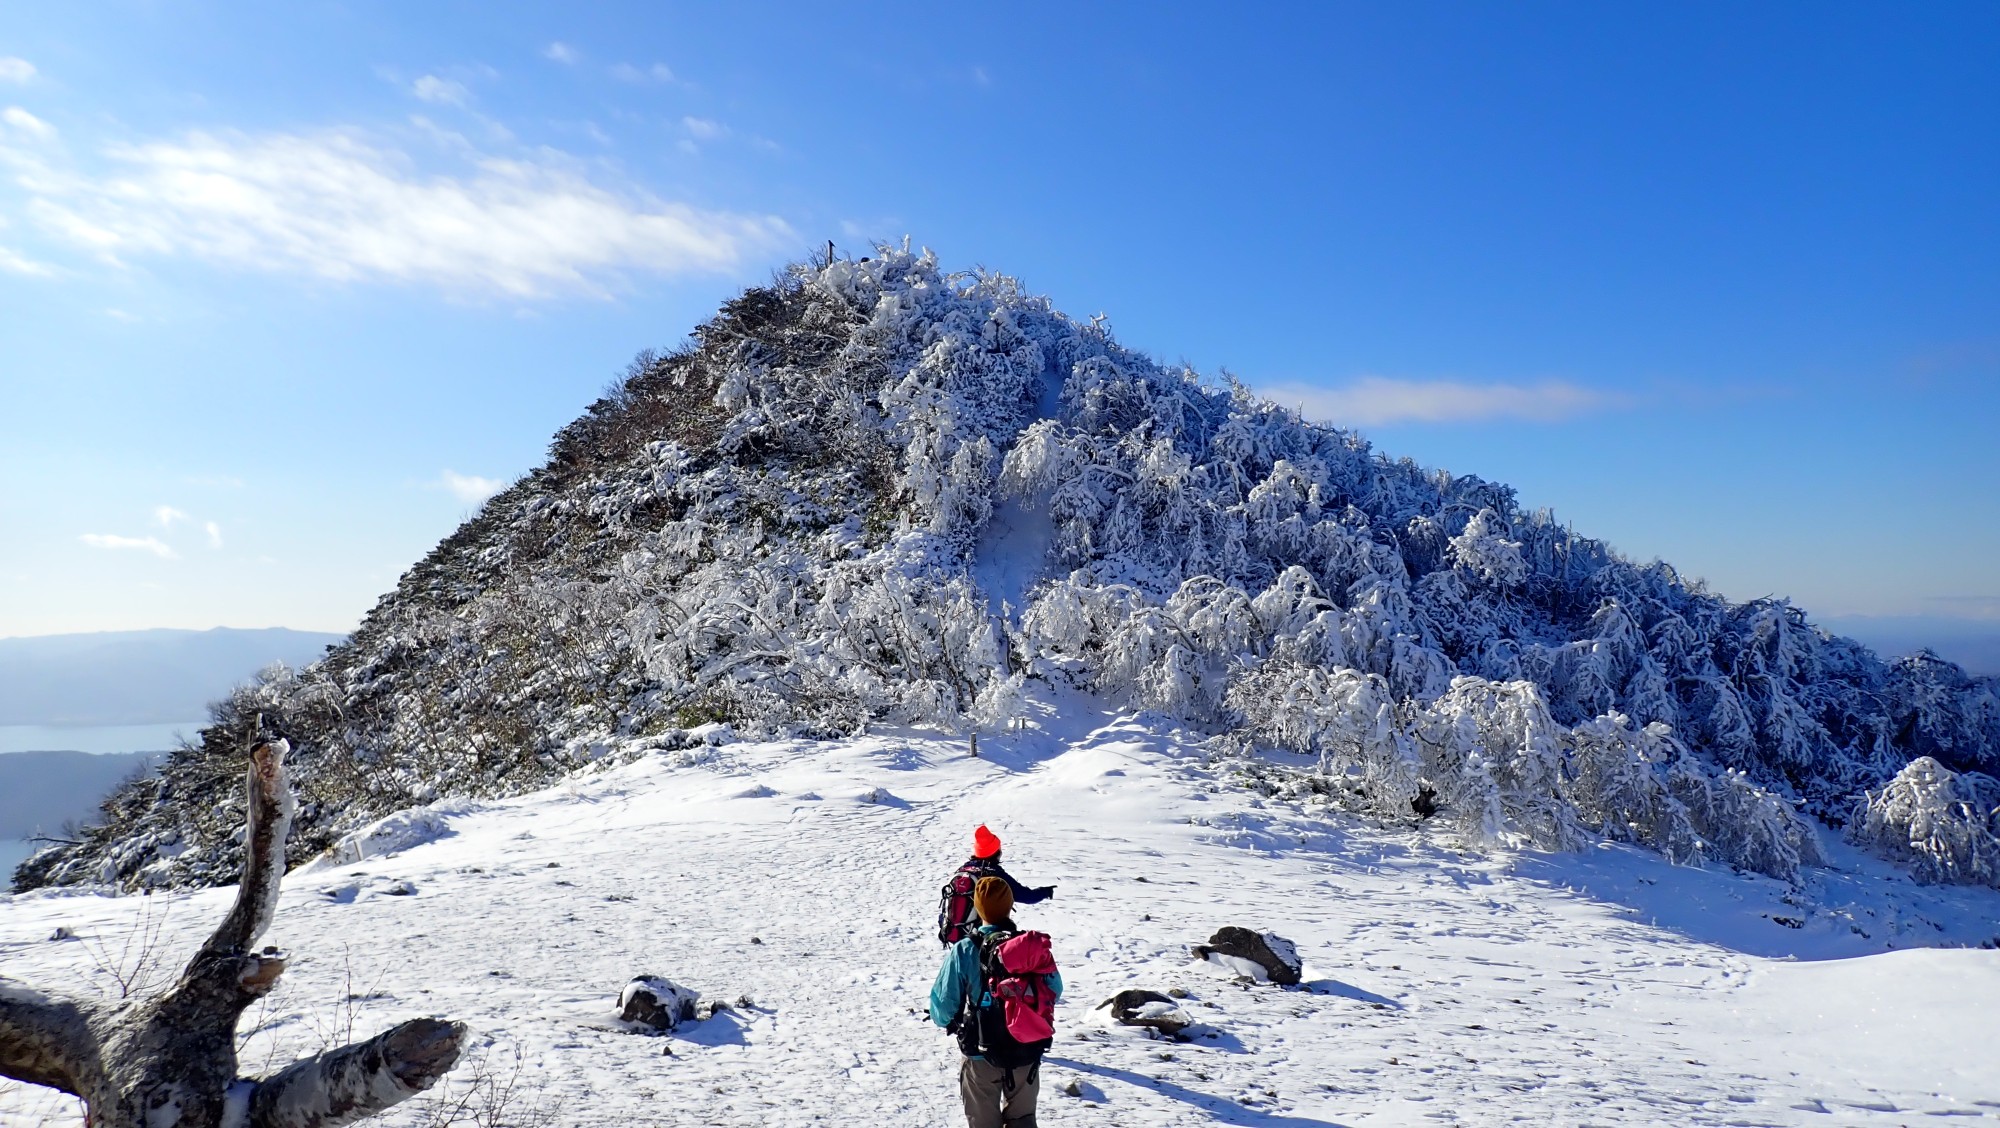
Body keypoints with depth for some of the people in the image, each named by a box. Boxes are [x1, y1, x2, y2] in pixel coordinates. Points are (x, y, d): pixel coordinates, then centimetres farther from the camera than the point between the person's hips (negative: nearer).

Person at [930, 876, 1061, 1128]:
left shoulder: (964, 951, -18)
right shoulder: (1036, 946, -9)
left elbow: (942, 1008, -13)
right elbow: (1054, 992, 5)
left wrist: (949, 1022, 10)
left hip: (982, 1054, -2)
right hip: (1029, 1052, 2)